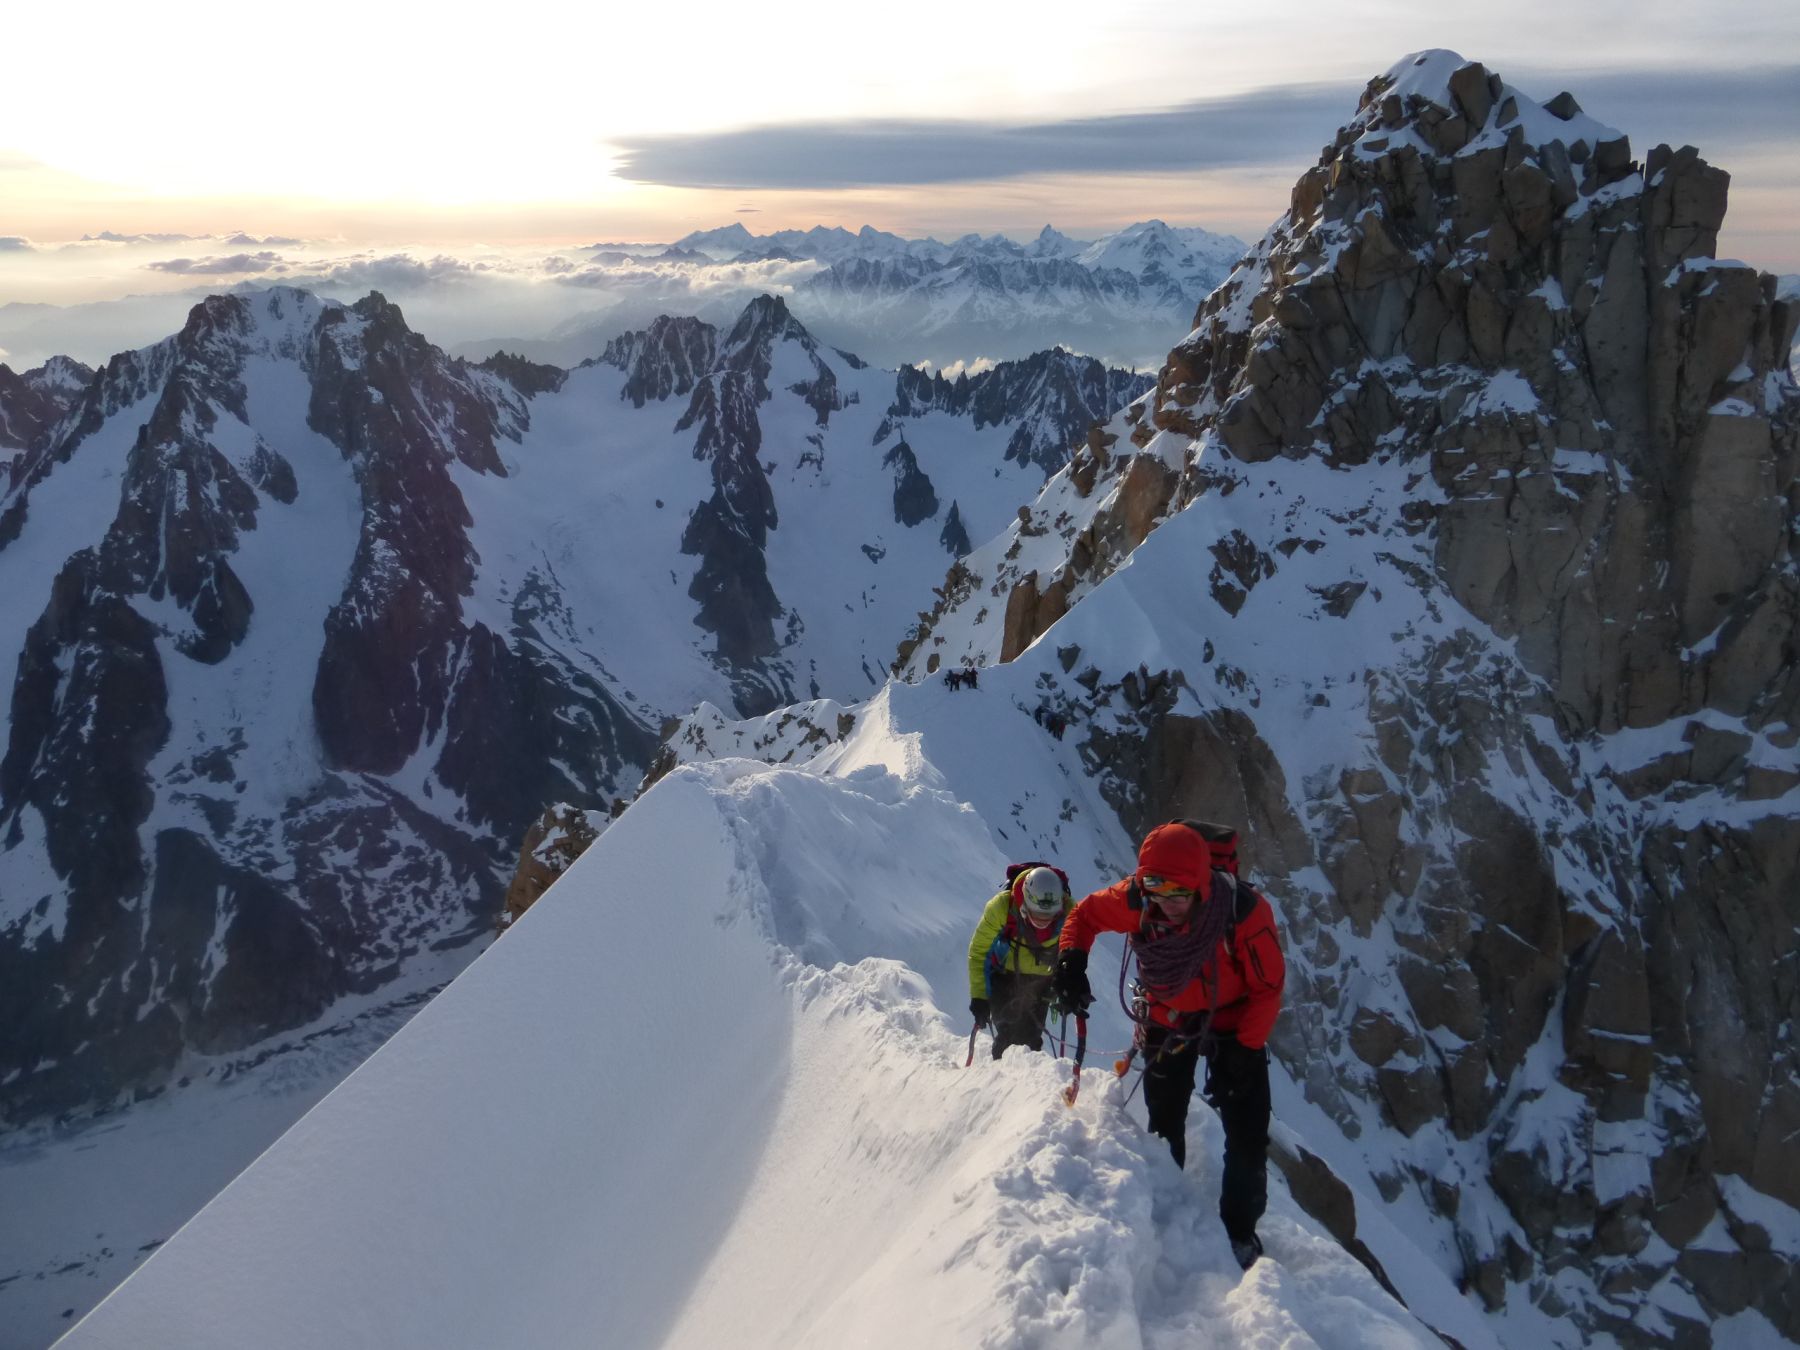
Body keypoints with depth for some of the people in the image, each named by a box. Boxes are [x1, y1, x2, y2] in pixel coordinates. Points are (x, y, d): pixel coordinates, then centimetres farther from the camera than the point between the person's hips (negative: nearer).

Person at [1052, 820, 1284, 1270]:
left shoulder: (1244, 912, -34)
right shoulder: (1135, 900, -28)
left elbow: (1267, 988, -20)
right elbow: (1085, 913, -6)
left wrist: (1243, 1053, -22)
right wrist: (1071, 959, -23)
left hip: (1232, 1024, -2)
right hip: (1166, 1021, 2)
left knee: (1248, 1138, -3)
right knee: (1164, 1125, 13)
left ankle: (1241, 1231, 19)